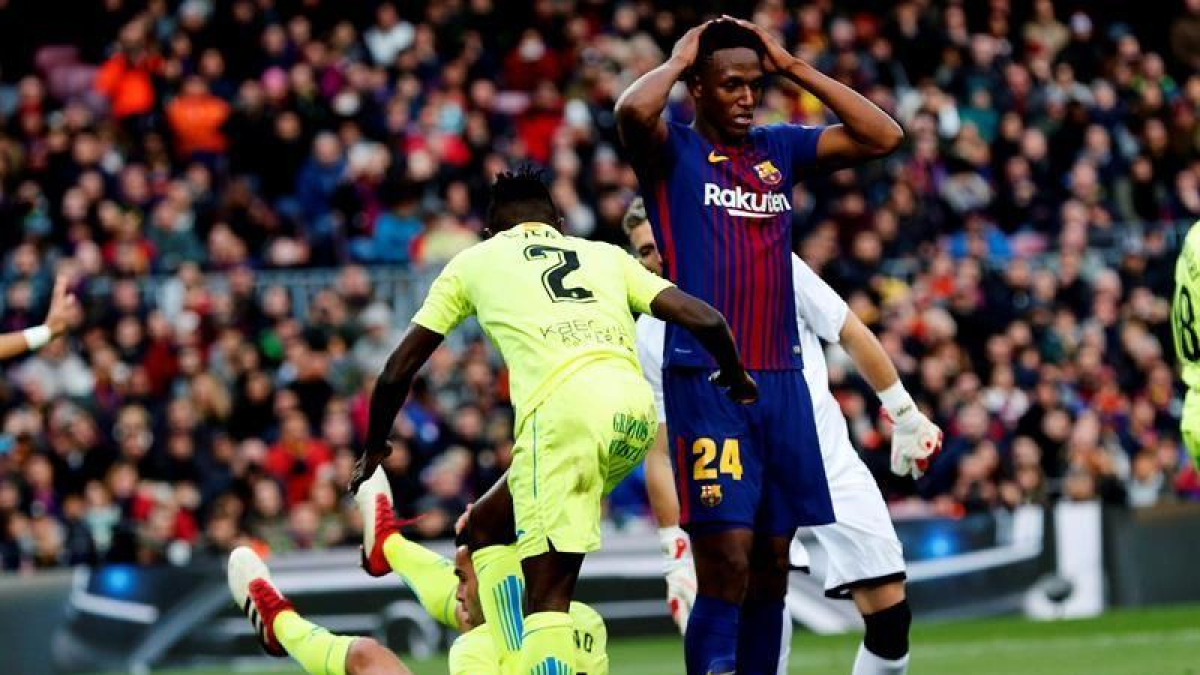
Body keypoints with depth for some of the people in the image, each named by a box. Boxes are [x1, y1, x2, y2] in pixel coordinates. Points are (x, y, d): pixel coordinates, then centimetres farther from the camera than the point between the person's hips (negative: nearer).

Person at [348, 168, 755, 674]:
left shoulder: (474, 262, 24)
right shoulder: (606, 255, 30)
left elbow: (399, 370, 26)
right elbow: (706, 320, 22)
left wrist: (374, 449, 42)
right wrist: (736, 380, 42)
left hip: (563, 407, -5)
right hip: (636, 406, 5)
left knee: (546, 597, -7)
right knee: (489, 525, 23)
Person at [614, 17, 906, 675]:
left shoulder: (781, 149, 15)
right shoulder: (672, 151, 1)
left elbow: (883, 136, 9)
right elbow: (632, 111, -22)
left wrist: (794, 67, 8)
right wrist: (678, 59, -3)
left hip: (781, 379, 5)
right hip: (704, 379, -5)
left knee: (772, 570, 6)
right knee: (725, 568, -13)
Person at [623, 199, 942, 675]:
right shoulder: (652, 338, -5)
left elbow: (852, 335, 6)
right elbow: (659, 453, -2)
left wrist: (905, 416, 9)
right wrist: (677, 555, -7)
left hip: (831, 461, 2)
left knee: (889, 616, -3)